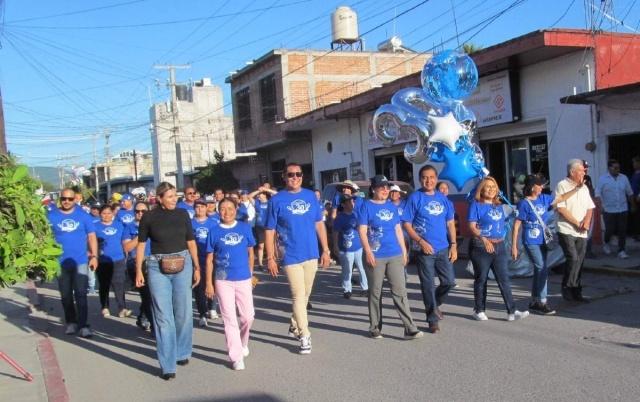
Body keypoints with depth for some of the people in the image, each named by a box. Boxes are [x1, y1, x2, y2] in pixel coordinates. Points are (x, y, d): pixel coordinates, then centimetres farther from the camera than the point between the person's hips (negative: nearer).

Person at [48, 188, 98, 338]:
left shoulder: (83, 215, 1)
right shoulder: (51, 216, 1)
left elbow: (91, 236, 3)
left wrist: (94, 256, -3)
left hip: (81, 261, -1)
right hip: (60, 263, 1)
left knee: (81, 294, -3)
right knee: (66, 296, 12)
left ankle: (83, 325, -1)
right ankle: (71, 322, 26)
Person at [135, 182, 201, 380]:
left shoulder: (182, 214, 4)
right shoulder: (149, 217, -2)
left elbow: (191, 242, 9)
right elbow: (141, 244, 6)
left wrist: (197, 267, 8)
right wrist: (138, 271, 2)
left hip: (182, 265, 2)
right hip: (157, 268, -2)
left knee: (183, 312, 8)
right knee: (163, 316, -2)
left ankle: (182, 352, 29)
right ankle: (167, 365, 2)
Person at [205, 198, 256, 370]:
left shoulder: (245, 228, 1)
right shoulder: (214, 231, -1)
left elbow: (250, 252, 10)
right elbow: (209, 259, 2)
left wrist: (250, 273, 10)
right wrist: (209, 282, -1)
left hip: (243, 279, 1)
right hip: (223, 280, -1)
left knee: (247, 316, 6)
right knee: (229, 319, 1)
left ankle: (243, 343, 35)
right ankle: (236, 357, 9)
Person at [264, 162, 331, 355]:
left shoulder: (311, 196, 5)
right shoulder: (277, 200, -5)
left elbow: (319, 224, 9)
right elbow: (269, 231, -4)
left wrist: (325, 250, 6)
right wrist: (270, 258, -7)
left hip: (311, 255, 4)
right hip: (291, 257, -4)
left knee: (305, 295, 15)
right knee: (298, 296, -5)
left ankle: (295, 326, 34)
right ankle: (305, 336, 4)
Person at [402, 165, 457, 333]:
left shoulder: (443, 198, 8)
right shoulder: (414, 198, -6)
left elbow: (450, 223, 12)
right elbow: (406, 224, -8)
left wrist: (453, 245, 4)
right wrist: (421, 241, -17)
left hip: (443, 249, 4)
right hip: (425, 250, -4)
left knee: (450, 282, 6)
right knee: (428, 285, 2)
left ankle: (434, 304, 33)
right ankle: (433, 319, 16)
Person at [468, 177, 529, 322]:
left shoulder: (498, 205, 15)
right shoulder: (476, 204, -5)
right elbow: (472, 226, -14)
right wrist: (484, 239, -25)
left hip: (499, 246, 5)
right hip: (481, 247, -5)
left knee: (504, 279, 0)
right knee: (481, 279, 5)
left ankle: (512, 311, -1)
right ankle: (479, 310, 17)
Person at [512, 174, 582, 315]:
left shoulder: (544, 198, 6)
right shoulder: (524, 204, -12)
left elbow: (561, 198, 15)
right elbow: (516, 226, -12)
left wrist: (577, 187, 4)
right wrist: (514, 246, -14)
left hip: (542, 241, 7)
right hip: (531, 242, -7)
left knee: (539, 270, 12)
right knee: (542, 269, -10)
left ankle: (534, 302, 23)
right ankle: (542, 302, -3)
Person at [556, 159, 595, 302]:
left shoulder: (584, 188, 14)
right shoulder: (562, 186, -7)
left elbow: (590, 208, 17)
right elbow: (561, 208, -14)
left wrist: (586, 221, -4)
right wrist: (577, 223, -11)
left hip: (582, 232, 6)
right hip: (567, 230, -6)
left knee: (579, 262, 7)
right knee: (573, 258, -17)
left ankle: (576, 292, 16)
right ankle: (567, 287, 0)